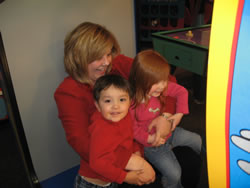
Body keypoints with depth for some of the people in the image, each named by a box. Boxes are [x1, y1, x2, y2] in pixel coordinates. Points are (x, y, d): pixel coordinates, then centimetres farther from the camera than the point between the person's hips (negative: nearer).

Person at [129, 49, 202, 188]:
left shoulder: (162, 87, -16)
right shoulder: (131, 102, -30)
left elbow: (182, 92, -2)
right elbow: (132, 128, -21)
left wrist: (179, 114, -11)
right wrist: (149, 138, -31)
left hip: (169, 131, 6)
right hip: (152, 144, -6)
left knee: (200, 142, 18)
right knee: (174, 174, -12)